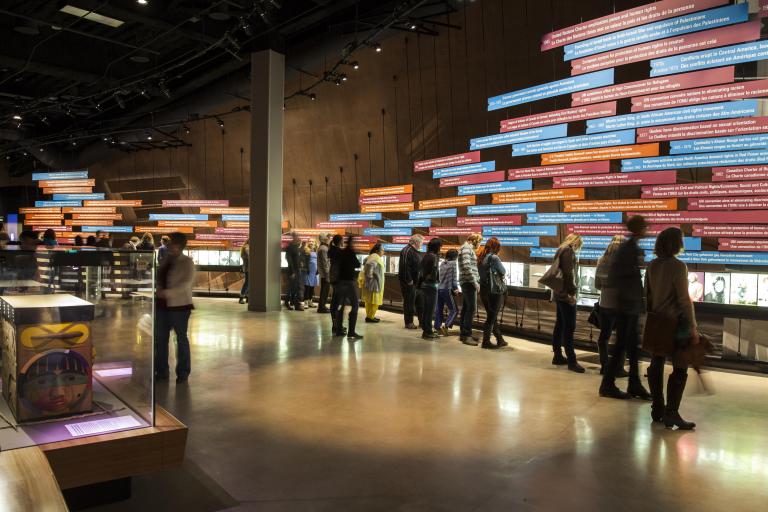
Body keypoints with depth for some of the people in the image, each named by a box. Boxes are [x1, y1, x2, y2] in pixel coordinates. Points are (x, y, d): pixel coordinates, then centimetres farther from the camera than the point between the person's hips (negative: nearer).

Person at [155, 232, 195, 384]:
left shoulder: (187, 262, -9)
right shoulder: (166, 260, 11)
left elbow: (186, 283, -21)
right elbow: (159, 278, 20)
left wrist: (167, 292, -30)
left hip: (179, 305, -7)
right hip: (162, 304, 7)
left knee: (181, 338, 5)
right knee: (160, 338, 10)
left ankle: (183, 373, 16)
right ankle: (161, 371, 22)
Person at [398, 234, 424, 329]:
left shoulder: (416, 252, 17)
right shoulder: (407, 251, -14)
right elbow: (405, 266, -22)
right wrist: (409, 280, -24)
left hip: (417, 282, 10)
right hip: (409, 282, -10)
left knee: (419, 302, 12)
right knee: (409, 302, -1)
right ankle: (408, 322, 7)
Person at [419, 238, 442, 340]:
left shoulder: (425, 256, 10)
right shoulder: (434, 256, -15)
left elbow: (420, 269, 13)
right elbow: (434, 273, -21)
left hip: (423, 284, 9)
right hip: (431, 285, -9)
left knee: (425, 309, 15)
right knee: (431, 309, -2)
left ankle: (425, 329, 23)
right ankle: (428, 332, 1)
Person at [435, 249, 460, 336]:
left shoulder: (442, 263, 12)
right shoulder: (453, 263, -4)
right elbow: (454, 277, -6)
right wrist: (455, 288, 1)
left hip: (439, 288, 7)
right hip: (447, 289, -6)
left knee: (438, 309, 12)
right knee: (454, 310, 0)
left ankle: (437, 326, 12)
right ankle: (445, 325, -16)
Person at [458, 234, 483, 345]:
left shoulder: (468, 249, 22)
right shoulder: (467, 248, -10)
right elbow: (467, 267, -21)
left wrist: (476, 280, 14)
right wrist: (475, 282, -20)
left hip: (467, 282, 11)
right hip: (469, 282, -11)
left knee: (466, 308, 11)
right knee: (472, 308, -13)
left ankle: (463, 333, 16)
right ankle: (467, 335, -13)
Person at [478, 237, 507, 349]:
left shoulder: (481, 258, 7)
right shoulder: (494, 258, -15)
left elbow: (480, 272, 9)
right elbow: (503, 272, -10)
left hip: (483, 290, 8)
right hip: (494, 291, -8)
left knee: (491, 316, 15)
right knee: (491, 317, 1)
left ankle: (500, 340, 25)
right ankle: (486, 342, 4)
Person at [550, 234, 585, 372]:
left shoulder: (561, 251, 19)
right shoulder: (569, 251, -11)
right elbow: (569, 274, -19)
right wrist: (572, 292, -18)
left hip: (560, 294, 10)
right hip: (567, 295, -10)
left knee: (560, 326, 12)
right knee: (569, 328, -9)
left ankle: (558, 356, 18)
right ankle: (571, 361, -9)